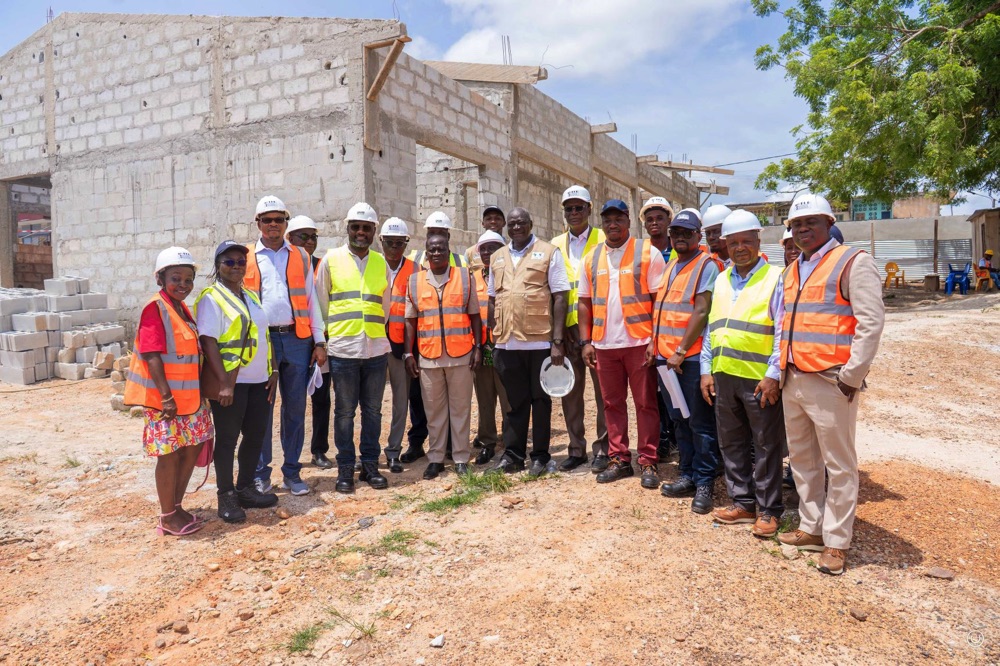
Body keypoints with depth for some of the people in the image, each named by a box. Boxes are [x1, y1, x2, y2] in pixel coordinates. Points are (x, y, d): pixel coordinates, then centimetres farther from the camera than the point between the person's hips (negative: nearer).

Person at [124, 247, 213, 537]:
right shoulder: (155, 308, -14)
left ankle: (177, 507, 28)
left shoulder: (181, 309, 11)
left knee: (192, 448, 14)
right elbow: (151, 355, -20)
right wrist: (166, 396, -23)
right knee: (170, 455, 1)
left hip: (188, 396, 9)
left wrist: (197, 393, 15)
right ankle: (168, 517, 16)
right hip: (164, 399, -8)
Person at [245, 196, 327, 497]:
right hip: (260, 341, -1)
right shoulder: (246, 258, 9)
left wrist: (319, 341, 5)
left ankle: (292, 472, 18)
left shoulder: (301, 257, 12)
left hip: (296, 339, 1)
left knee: (295, 408, 6)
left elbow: (311, 300, 11)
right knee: (262, 408, 4)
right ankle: (260, 474, 17)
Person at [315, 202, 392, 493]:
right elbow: (321, 303, 6)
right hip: (343, 348, -2)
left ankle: (370, 465, 20)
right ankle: (345, 469, 16)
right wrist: (328, 336, 6)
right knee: (344, 411, 5)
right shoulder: (331, 259, 3)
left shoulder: (381, 262, 10)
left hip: (376, 349, 3)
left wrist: (379, 332, 13)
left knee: (373, 410, 9)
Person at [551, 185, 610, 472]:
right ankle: (576, 449, 21)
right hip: (567, 327, 4)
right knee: (570, 391, 9)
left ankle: (602, 449, 12)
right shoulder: (556, 245, 13)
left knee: (603, 391, 1)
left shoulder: (604, 240, 3)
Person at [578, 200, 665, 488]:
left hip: (639, 342, -4)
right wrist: (586, 341, 4)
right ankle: (619, 460, 22)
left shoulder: (648, 253, -2)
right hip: (604, 344, 4)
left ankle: (648, 463, 13)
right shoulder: (591, 259, 10)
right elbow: (585, 303, 12)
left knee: (645, 404, 3)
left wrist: (656, 340, -12)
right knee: (613, 404, 11)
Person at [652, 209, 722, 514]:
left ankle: (704, 483, 11)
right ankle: (688, 475, 25)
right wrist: (654, 342, 9)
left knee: (700, 423, 1)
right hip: (666, 357, 8)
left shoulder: (706, 265, -8)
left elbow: (702, 311, -16)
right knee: (679, 420, 14)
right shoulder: (669, 266, 16)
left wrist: (681, 351, -18)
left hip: (692, 357, -8)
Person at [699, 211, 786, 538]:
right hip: (723, 376, 6)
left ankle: (768, 510, 17)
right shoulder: (721, 281, 14)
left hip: (760, 379, -6)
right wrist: (706, 369, 10)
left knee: (766, 446, 5)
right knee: (731, 443, 13)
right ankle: (742, 502, 26)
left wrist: (774, 375, -15)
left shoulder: (775, 278, -4)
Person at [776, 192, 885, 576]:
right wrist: (782, 371, 14)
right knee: (801, 459, 15)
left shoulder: (853, 262, -5)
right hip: (793, 381, 8)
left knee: (838, 465, 2)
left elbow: (871, 322, -12)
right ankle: (812, 527, 29)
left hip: (830, 382, -7)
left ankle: (836, 542, 13)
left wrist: (851, 376, -15)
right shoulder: (793, 270, 17)